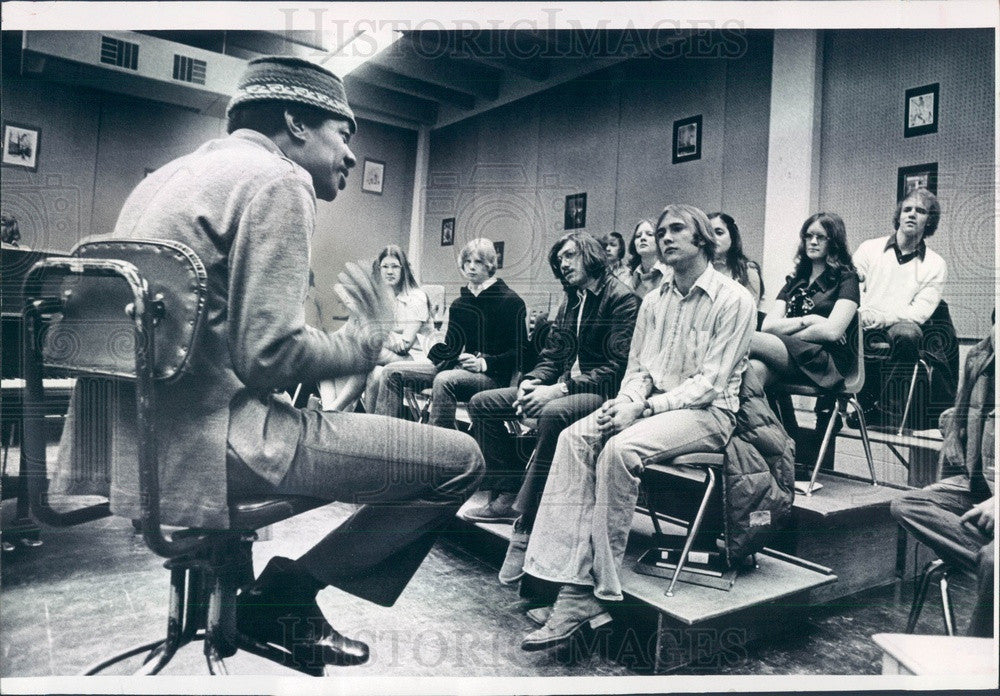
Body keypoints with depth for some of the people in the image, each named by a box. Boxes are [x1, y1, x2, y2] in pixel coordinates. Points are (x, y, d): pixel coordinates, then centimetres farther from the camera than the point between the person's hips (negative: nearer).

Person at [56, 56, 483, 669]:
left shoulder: (171, 175, 19)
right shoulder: (278, 180, -9)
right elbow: (267, 355, -20)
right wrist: (366, 343, -2)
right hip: (208, 445, -10)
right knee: (460, 460, -9)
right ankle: (285, 594, 1)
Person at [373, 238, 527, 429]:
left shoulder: (511, 302, -2)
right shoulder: (459, 304, 18)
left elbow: (521, 352, -7)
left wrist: (483, 363, -19)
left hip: (493, 375, -7)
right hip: (460, 368, 7)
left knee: (444, 380, -38)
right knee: (393, 372, -6)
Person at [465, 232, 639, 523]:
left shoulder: (622, 299, -7)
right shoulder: (569, 302, 19)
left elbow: (618, 367, -16)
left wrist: (561, 388, -23)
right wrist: (530, 382, -5)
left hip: (602, 392, -8)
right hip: (564, 387, 9)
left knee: (553, 412, -40)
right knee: (482, 403, -1)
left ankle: (526, 512, -29)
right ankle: (507, 495, -5)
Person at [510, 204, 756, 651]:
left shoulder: (733, 300, -4)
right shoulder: (654, 300, 16)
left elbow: (709, 382, -12)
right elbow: (637, 368, 14)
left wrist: (644, 407, -20)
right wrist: (626, 402, -9)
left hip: (707, 413, -6)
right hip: (650, 406, 6)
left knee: (619, 449, -34)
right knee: (575, 438, -23)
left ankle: (603, 589, -23)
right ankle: (573, 591, -28)